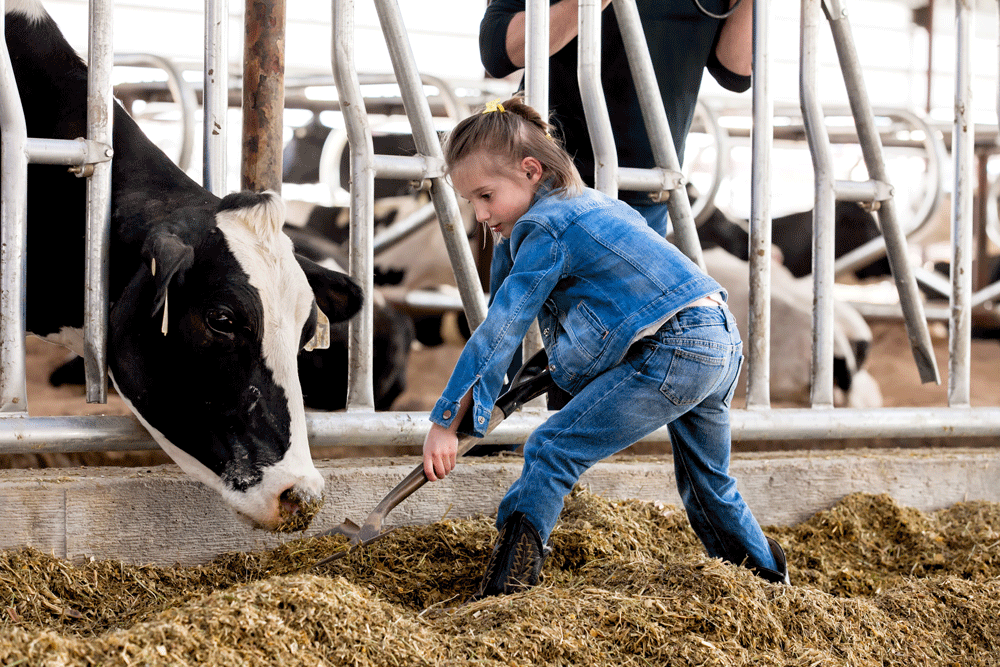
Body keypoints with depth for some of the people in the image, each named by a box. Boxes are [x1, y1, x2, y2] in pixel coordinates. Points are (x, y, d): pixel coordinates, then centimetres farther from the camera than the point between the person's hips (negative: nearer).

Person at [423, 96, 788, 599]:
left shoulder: (544, 229, -7)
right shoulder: (588, 203, 20)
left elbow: (501, 330, -12)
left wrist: (444, 422, -13)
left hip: (672, 354, -10)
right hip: (724, 343, 10)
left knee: (552, 451, -9)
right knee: (708, 485, 28)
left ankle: (503, 591, -17)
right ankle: (769, 583, 39)